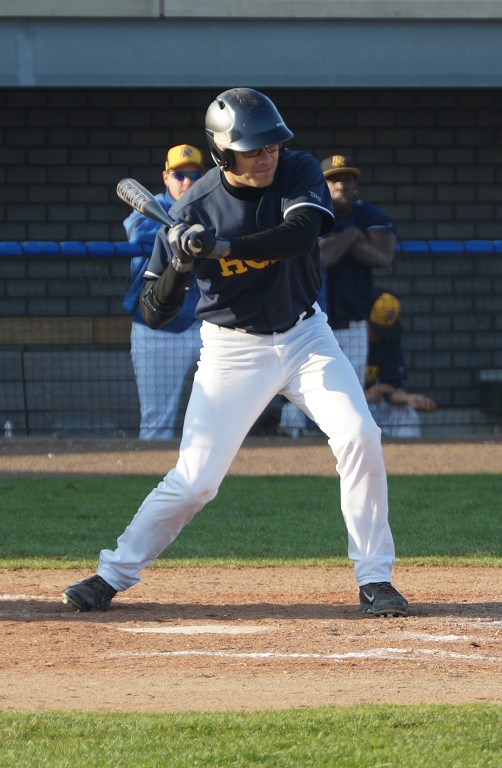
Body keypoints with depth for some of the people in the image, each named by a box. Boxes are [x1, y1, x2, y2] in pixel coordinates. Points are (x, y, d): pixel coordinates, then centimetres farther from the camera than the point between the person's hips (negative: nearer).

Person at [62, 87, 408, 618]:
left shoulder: (298, 173, -11)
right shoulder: (194, 210, -16)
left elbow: (301, 234, -33)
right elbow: (155, 314, -13)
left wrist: (220, 248, -43)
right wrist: (179, 266, -34)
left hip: (304, 334, 2)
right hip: (233, 350, -2)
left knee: (358, 437, -15)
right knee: (194, 480, -6)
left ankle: (374, 579, -4)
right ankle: (113, 575, 10)